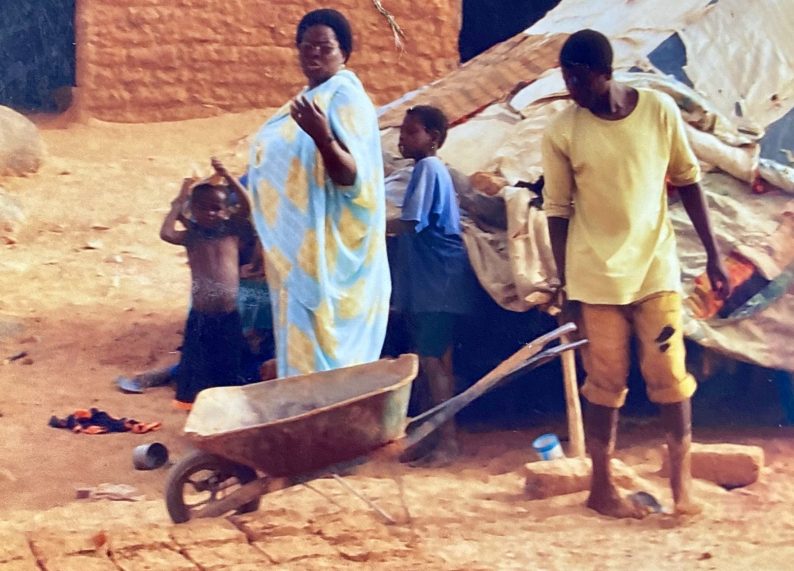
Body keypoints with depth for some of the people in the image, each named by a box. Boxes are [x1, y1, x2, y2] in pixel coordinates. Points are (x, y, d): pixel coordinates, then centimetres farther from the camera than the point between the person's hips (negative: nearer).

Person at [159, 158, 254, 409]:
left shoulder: (231, 230, 2)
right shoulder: (192, 235, 0)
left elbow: (246, 206, -12)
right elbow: (166, 233, -17)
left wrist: (227, 176, -19)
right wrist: (179, 202, -10)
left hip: (229, 316, 1)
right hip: (201, 316, -1)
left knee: (228, 365, 11)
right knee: (198, 363, 8)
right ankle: (194, 399, 21)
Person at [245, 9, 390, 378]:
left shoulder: (346, 99, -14)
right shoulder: (310, 99, 15)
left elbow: (352, 176, -23)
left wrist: (323, 138, -38)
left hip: (327, 247, -10)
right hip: (301, 246, 10)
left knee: (322, 346, -9)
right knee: (304, 347, 11)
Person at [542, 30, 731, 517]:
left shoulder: (659, 110, -6)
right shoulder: (562, 132, -8)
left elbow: (688, 180, 4)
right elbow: (558, 210, -1)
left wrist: (713, 254, 3)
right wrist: (565, 286, -1)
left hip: (656, 266, 1)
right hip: (597, 275, -1)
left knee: (670, 374, 2)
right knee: (607, 381, 6)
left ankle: (682, 477, 17)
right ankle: (602, 486, 18)